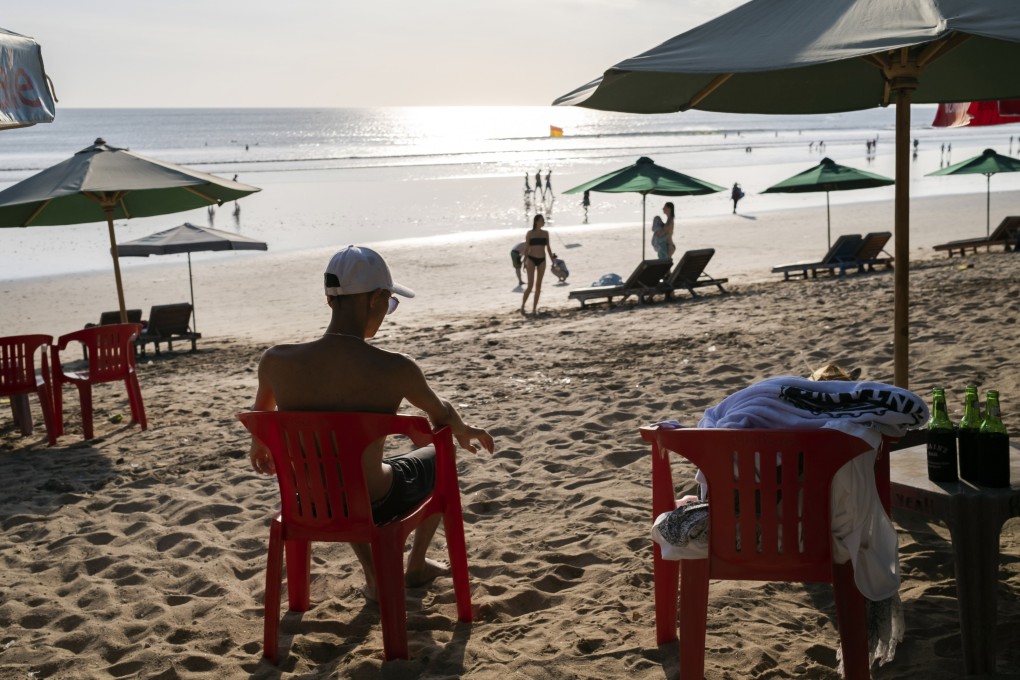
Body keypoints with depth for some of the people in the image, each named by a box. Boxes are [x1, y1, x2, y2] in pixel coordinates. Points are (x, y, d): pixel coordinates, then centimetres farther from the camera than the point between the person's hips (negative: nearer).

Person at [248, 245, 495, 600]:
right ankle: (416, 566, 44)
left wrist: (259, 444, 31)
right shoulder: (394, 369, -25)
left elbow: (261, 413, 7)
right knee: (439, 459, 28)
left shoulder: (276, 361, -17)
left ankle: (375, 576, 41)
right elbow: (441, 415, -3)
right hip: (376, 507, -3)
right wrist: (464, 431, 21)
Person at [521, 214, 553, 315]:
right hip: (531, 259, -4)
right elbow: (526, 248, -1)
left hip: (542, 260, 4)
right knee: (530, 285, -12)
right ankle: (522, 305, 1)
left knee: (538, 285, 4)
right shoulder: (530, 233, -2)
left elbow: (548, 247, 12)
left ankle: (534, 308, 9)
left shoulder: (545, 233, 8)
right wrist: (525, 261, -6)